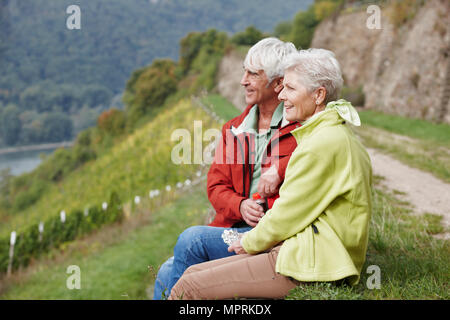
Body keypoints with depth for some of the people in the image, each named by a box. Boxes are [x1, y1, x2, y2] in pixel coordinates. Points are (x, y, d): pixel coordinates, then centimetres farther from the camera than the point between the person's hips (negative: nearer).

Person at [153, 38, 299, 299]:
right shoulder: (235, 129, 16)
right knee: (168, 273, -12)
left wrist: (280, 169, -23)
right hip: (237, 227, 6)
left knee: (192, 238, -23)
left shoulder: (302, 126, -1)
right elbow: (216, 185, 13)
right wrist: (240, 206, -10)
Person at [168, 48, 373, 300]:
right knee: (193, 272, 7)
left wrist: (251, 242, 2)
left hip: (308, 265, -10)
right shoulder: (337, 133, 15)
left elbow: (289, 213, -14)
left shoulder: (324, 142, -17)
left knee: (188, 288, -12)